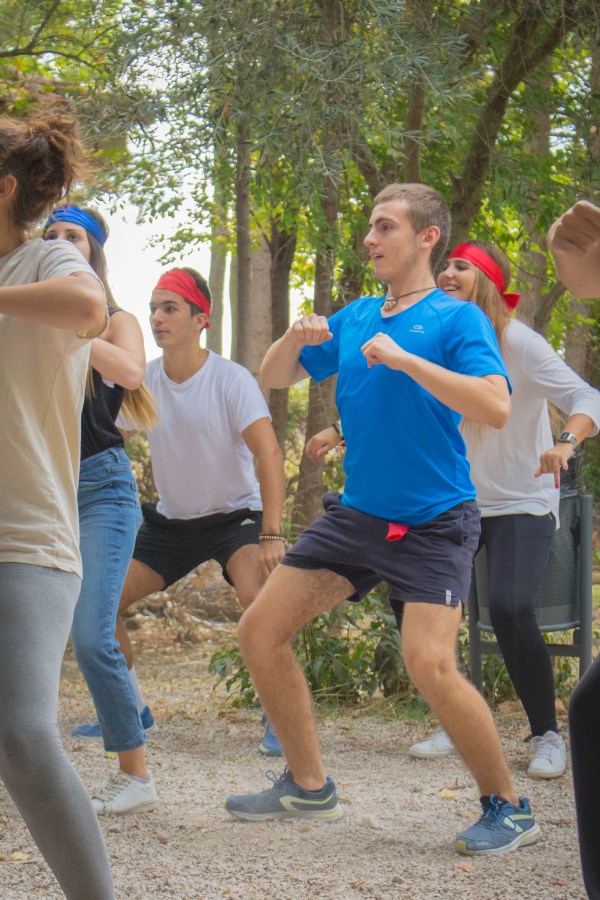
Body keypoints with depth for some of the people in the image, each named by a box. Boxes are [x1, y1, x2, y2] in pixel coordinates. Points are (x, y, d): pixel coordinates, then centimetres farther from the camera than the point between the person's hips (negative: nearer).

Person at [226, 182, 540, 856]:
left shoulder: (456, 318, -8)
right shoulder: (353, 319, 11)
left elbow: (496, 407, -23)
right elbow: (273, 378, 16)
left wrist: (405, 359, -24)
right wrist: (295, 338, -5)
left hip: (432, 523, -7)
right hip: (355, 515, 7)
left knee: (430, 665, -23)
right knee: (259, 630, 3)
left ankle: (507, 808, -3)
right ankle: (308, 787, 19)